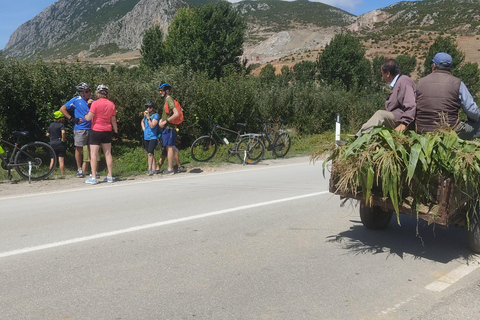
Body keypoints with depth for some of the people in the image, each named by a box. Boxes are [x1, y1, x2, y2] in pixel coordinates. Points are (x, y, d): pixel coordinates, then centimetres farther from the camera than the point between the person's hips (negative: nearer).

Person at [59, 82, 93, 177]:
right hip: (79, 128, -3)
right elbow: (62, 109, 2)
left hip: (91, 128, 3)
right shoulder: (76, 100, 1)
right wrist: (72, 119, -4)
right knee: (78, 148, 0)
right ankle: (79, 169, 11)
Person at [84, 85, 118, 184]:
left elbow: (89, 118, -12)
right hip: (107, 131, 5)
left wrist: (85, 116, 10)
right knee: (108, 153, 9)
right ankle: (110, 176, 12)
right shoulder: (111, 104, 3)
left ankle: (93, 178, -2)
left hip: (96, 131, -5)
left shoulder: (96, 103, -11)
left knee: (93, 154, -1)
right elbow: (113, 120, 8)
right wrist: (116, 130, 20)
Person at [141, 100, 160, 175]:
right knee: (151, 154, 8)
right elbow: (142, 122, 34)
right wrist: (143, 128, 17)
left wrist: (147, 117, -18)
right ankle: (153, 169, 11)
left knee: (150, 153, -16)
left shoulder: (156, 115, -7)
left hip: (153, 137, -7)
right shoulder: (146, 114, 13)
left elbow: (152, 125, -18)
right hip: (146, 137, 7)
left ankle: (149, 169, -14)